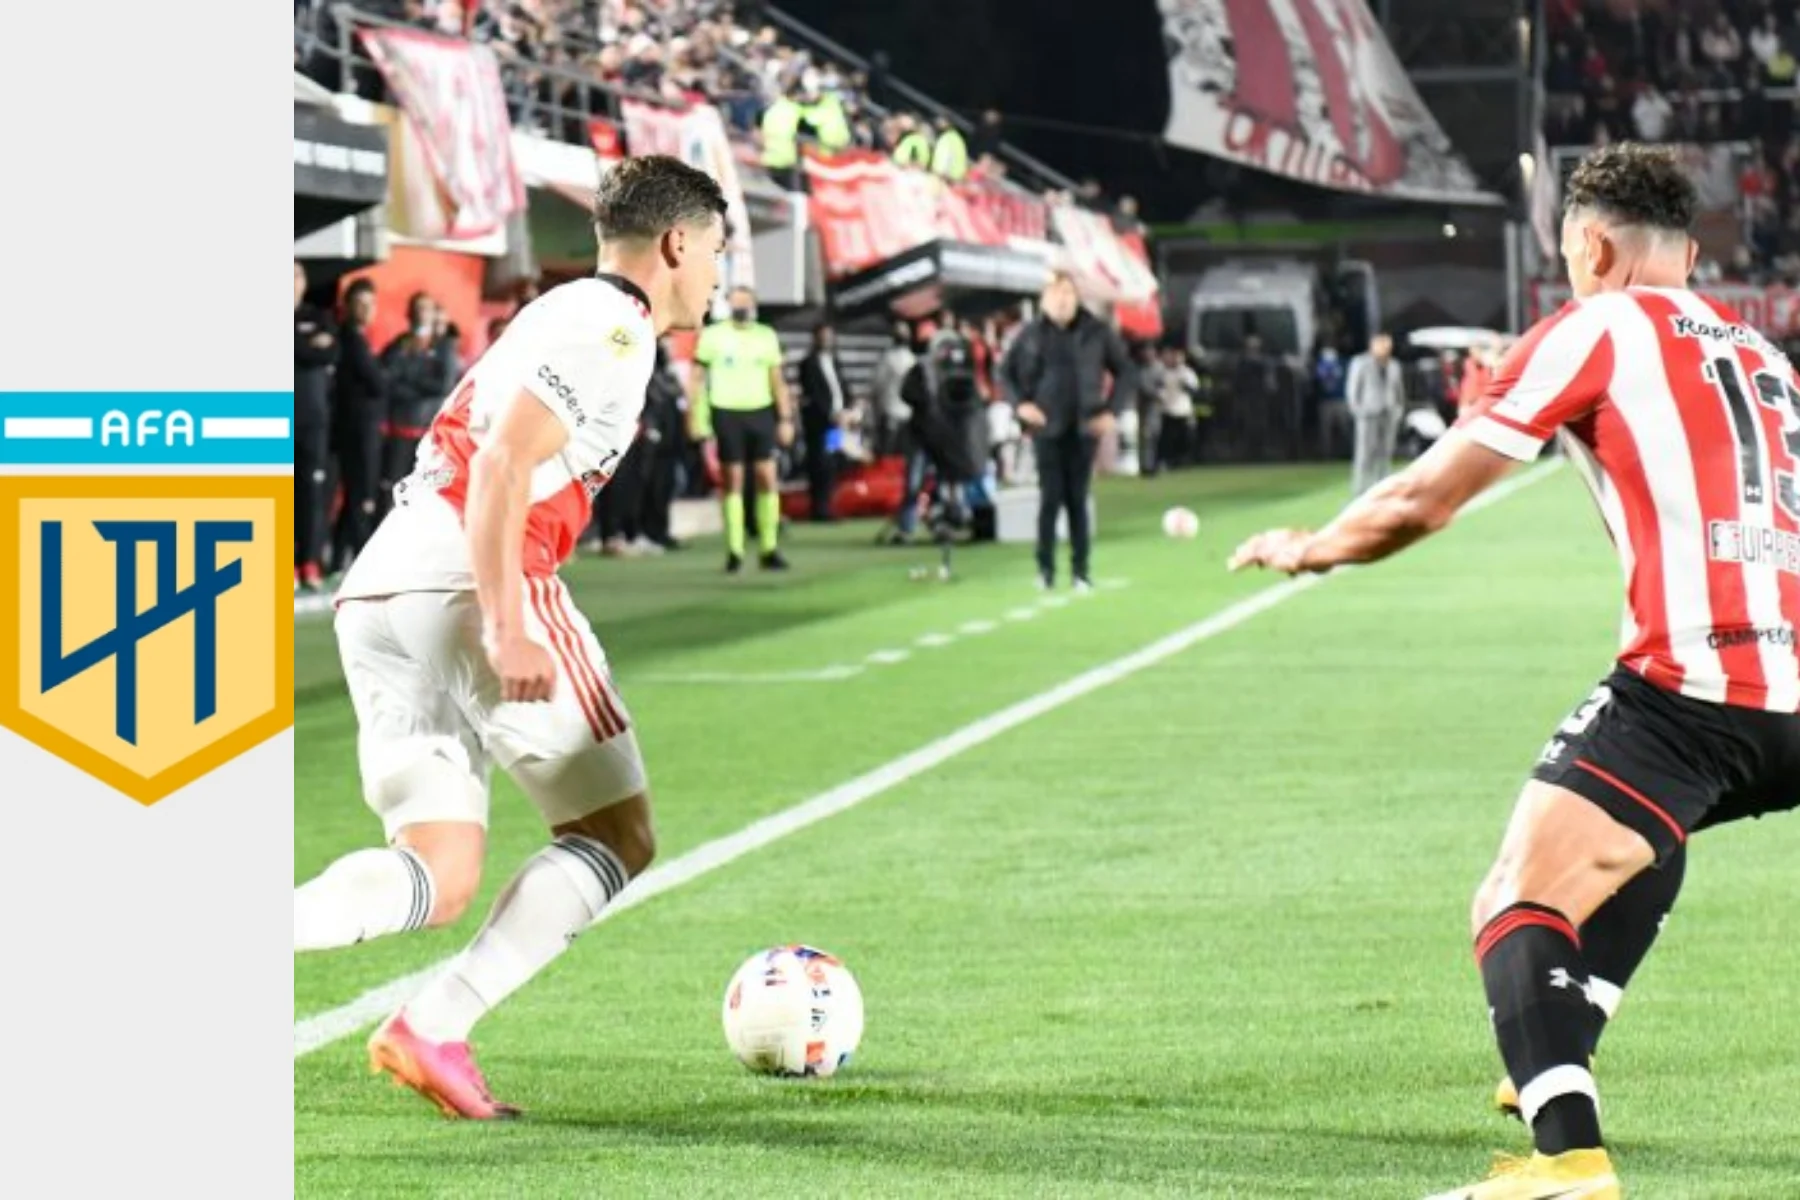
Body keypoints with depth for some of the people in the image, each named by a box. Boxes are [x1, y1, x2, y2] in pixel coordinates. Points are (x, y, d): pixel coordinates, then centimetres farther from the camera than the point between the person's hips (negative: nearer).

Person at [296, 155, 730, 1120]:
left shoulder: (559, 315, 27)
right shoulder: (613, 323, -2)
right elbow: (503, 462, -16)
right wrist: (507, 627, -22)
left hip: (378, 591, 9)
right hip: (469, 589, -9)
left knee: (439, 879, 3)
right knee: (617, 838, 3)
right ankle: (432, 1031, -11)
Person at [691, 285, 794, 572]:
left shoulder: (766, 337, 9)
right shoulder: (713, 335, 2)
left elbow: (777, 381, 13)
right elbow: (698, 377, 3)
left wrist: (786, 419, 8)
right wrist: (698, 416, -5)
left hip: (760, 411, 2)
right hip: (727, 413, -2)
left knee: (768, 478, -3)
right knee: (732, 482, 0)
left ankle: (770, 549, 3)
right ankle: (734, 551, 4)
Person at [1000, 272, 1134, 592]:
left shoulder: (1097, 333, -1)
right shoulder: (1032, 335, 0)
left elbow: (1126, 372, 6)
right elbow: (1006, 371, 12)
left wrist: (1112, 411, -2)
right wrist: (1020, 404, -2)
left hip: (1083, 429, 0)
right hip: (1047, 428, 0)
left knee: (1077, 499, 3)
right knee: (1051, 497, -5)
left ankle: (1080, 570, 10)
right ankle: (1045, 568, 5)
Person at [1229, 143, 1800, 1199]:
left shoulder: (1596, 329, 5)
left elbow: (1421, 501, 7)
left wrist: (1310, 547, 22)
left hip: (1692, 684, -7)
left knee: (1516, 908, -10)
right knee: (1650, 824, 37)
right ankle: (1561, 1063, 40)